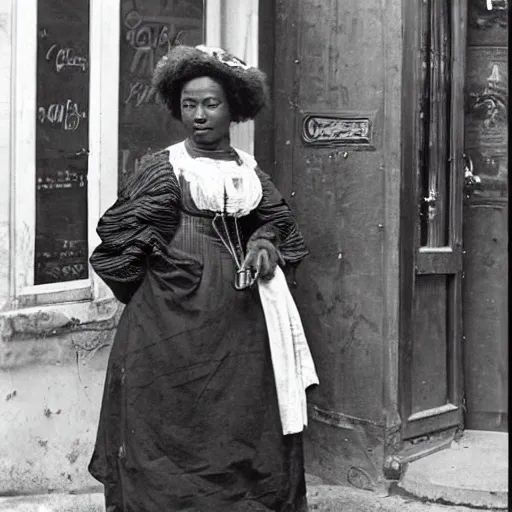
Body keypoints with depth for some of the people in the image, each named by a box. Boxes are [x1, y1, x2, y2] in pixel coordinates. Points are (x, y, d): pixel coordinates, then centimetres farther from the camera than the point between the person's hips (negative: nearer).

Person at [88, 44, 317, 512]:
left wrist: (266, 245, -4)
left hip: (239, 316, 4)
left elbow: (275, 220, 17)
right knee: (175, 423, -2)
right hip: (175, 315, -4)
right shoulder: (163, 168, -1)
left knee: (243, 417, 6)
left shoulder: (249, 169, 11)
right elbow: (121, 233, -1)